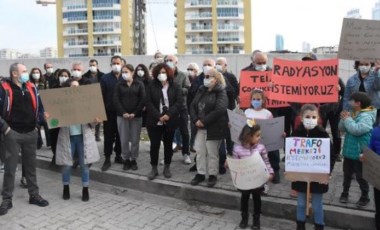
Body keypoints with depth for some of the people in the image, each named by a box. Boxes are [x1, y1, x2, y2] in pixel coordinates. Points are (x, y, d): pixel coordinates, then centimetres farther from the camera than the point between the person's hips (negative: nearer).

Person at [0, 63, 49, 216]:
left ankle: (34, 195, 23)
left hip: (31, 133, 4)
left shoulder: (31, 87, 7)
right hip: (12, 134, -4)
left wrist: (37, 123, 6)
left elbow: (40, 106, 16)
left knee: (31, 165, 13)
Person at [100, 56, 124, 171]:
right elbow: (101, 95, -1)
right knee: (108, 136, 4)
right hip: (109, 112, -1)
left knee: (120, 135, 11)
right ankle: (107, 158, 11)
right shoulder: (105, 78, 2)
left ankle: (118, 155, 25)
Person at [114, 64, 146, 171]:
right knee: (124, 140, 3)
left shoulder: (139, 84, 2)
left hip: (136, 116, -1)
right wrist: (123, 113, -13)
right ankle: (126, 160, 16)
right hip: (122, 116, 1)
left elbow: (143, 100, -4)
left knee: (135, 140, 4)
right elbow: (116, 100, -2)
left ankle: (133, 160, 17)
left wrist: (135, 113, -12)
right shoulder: (119, 85, 5)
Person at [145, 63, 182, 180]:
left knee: (168, 145, 11)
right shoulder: (151, 86, 2)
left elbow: (179, 102, -6)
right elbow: (148, 103, -6)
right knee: (154, 145, 2)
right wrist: (159, 116, -17)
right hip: (154, 121, -1)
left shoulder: (175, 86, 3)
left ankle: (167, 167, 25)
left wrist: (168, 114, -19)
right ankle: (154, 168, 16)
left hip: (170, 121, 1)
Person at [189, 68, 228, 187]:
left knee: (212, 153, 4)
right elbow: (193, 106, 8)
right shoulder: (201, 90, 12)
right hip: (200, 127, 6)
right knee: (200, 151, 10)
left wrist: (204, 121, -21)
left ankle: (212, 175, 18)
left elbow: (220, 110, -23)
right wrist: (195, 120, -8)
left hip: (213, 128, -6)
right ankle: (200, 173, 23)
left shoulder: (221, 92, -10)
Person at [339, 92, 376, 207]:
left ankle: (365, 197, 22)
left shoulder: (366, 116, -19)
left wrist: (348, 119, -21)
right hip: (348, 151, 8)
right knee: (347, 174, 18)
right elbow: (342, 129, 9)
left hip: (360, 153, -8)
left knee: (360, 176, 6)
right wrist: (344, 119, -9)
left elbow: (357, 130, -32)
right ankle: (345, 193, 32)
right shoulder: (353, 114, 7)